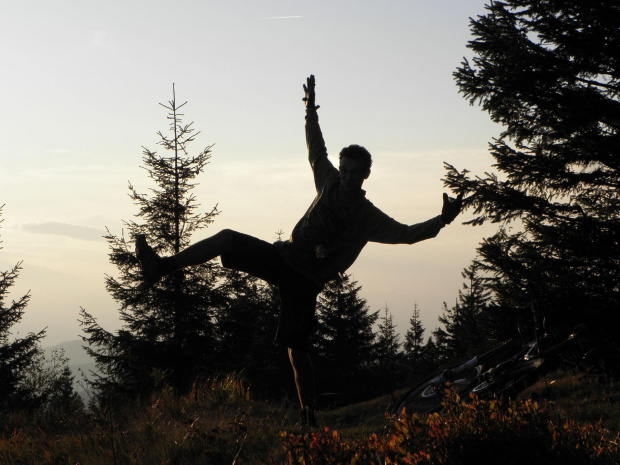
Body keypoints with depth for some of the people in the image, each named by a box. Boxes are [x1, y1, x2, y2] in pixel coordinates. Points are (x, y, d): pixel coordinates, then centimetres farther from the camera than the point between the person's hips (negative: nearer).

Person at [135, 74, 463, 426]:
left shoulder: (369, 217, -2)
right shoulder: (331, 183, 9)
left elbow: (407, 234, -5)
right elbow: (316, 149, 19)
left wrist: (441, 220, -19)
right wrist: (311, 110, 16)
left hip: (306, 279, -4)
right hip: (284, 257, 5)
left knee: (297, 350, -7)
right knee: (228, 239, -9)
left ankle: (309, 417, 2)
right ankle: (162, 266, -3)